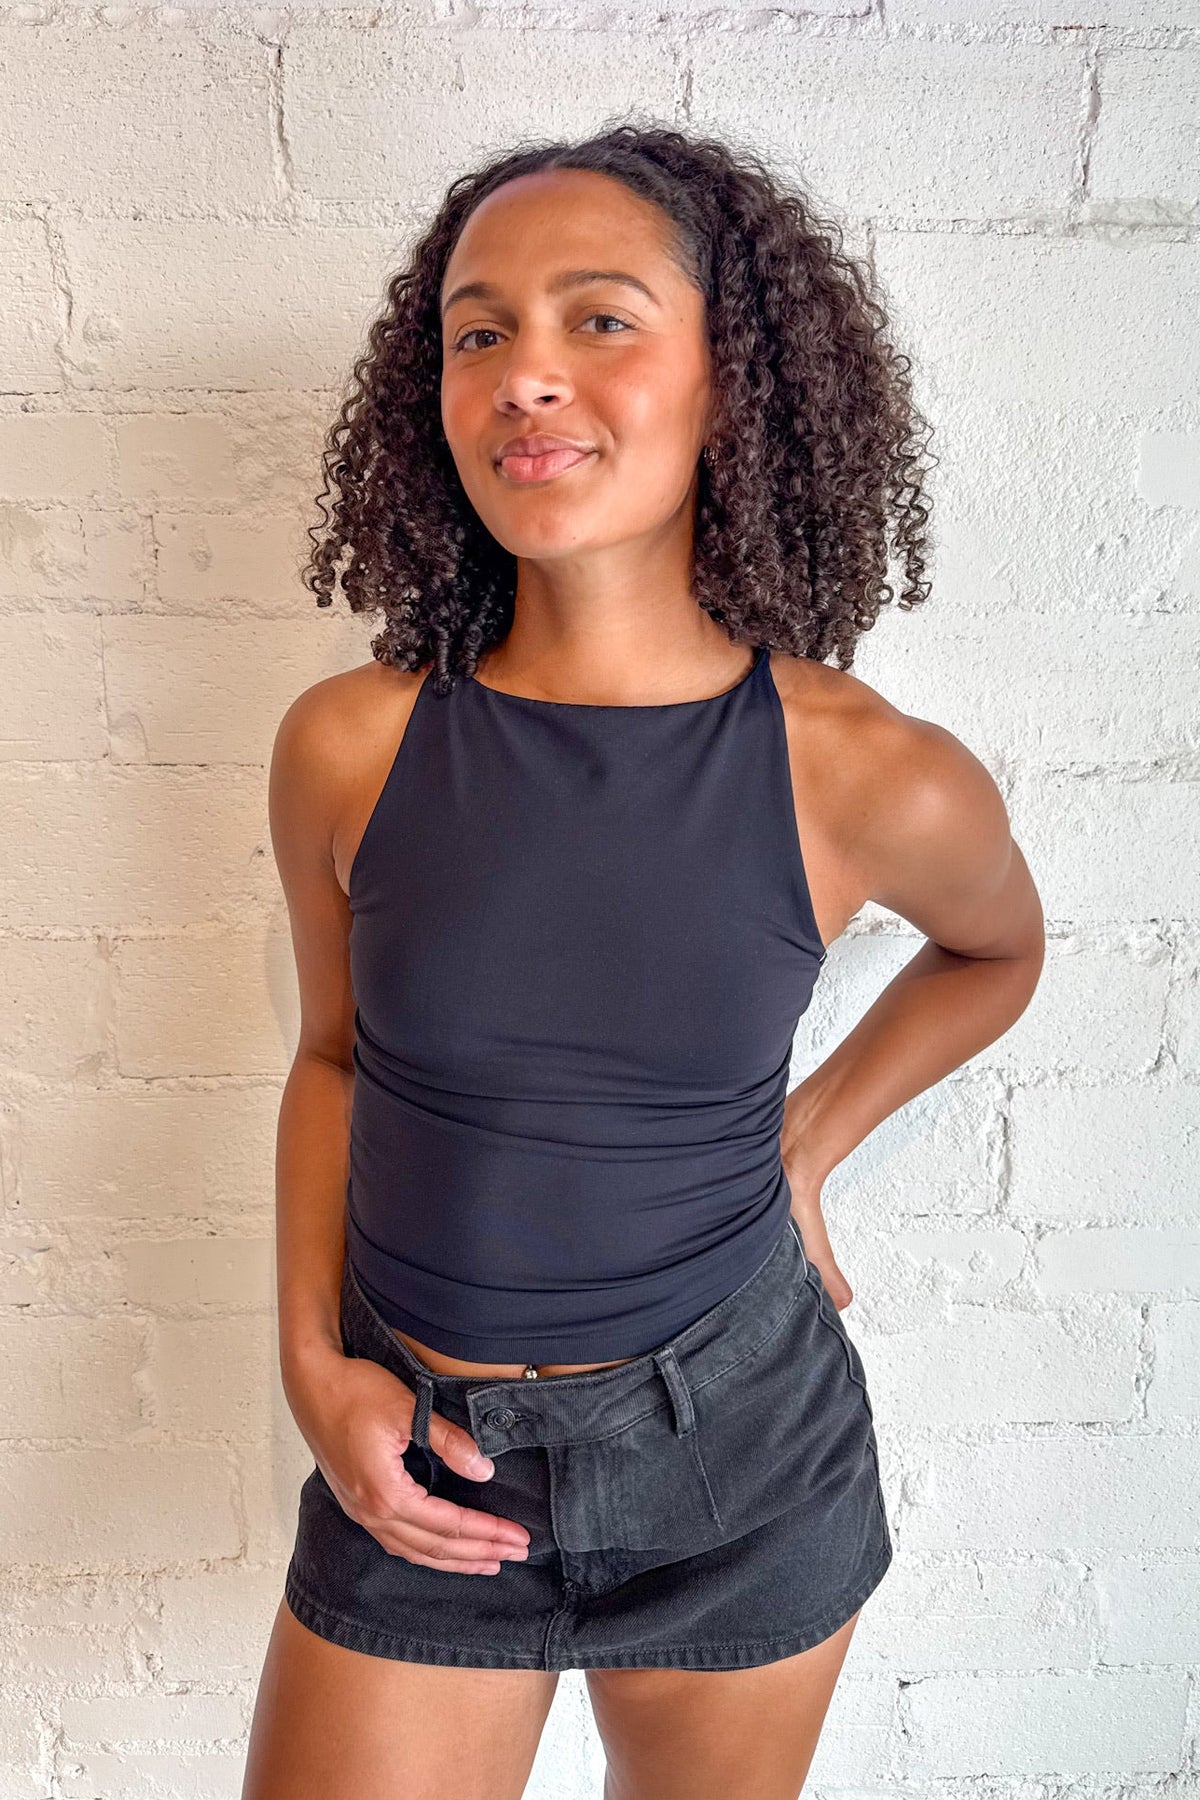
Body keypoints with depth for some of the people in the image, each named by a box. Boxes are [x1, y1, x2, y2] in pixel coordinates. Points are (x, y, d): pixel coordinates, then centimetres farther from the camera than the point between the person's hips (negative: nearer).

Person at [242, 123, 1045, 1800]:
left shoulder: (877, 780, -17)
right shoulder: (348, 746, -13)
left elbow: (994, 951, 7)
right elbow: (333, 1054, 3)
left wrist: (804, 1144, -1)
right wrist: (313, 1363, -5)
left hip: (743, 1466, 0)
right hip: (421, 1465, 1)